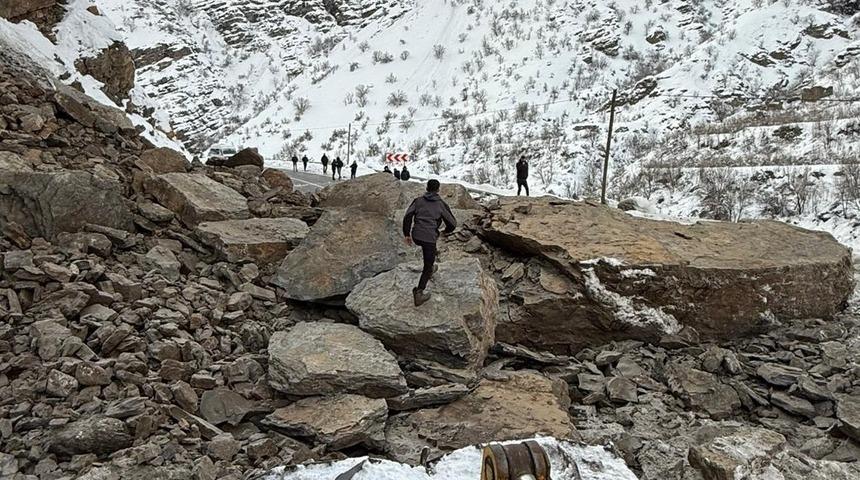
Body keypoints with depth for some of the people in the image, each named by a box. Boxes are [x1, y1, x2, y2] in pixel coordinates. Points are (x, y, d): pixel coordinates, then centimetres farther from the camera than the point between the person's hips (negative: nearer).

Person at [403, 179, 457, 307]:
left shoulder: (418, 201, 8)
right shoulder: (441, 204, 3)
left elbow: (407, 216, -3)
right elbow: (452, 223, 4)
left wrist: (407, 234, 5)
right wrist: (447, 230, 26)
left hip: (416, 237, 4)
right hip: (429, 239, -4)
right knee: (428, 267, 7)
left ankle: (430, 267, 46)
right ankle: (419, 292, -8)